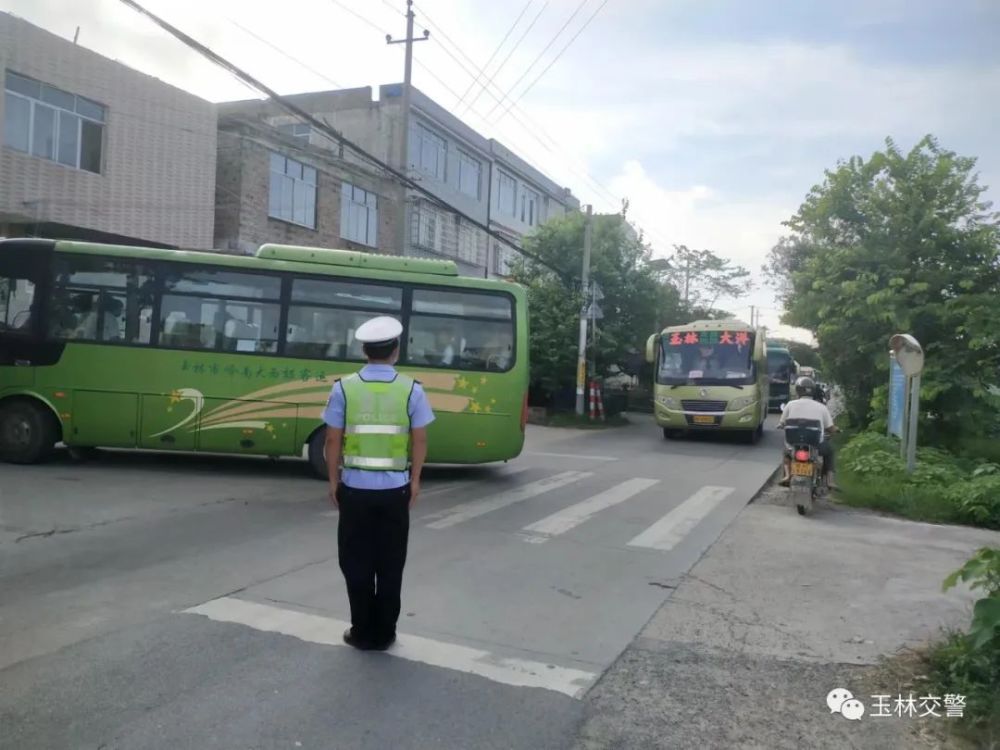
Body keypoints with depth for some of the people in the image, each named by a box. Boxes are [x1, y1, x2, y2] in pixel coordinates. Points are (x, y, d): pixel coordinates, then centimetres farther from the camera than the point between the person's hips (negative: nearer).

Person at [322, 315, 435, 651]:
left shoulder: (344, 388, -6)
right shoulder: (411, 389, -5)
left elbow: (333, 439, -4)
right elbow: (420, 440, -2)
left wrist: (333, 480, 7)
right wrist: (415, 481, 9)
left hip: (355, 487, 0)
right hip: (395, 488, 0)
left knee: (357, 563, 12)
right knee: (390, 565, 11)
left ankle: (362, 632, 19)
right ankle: (383, 633, 19)